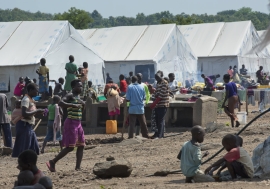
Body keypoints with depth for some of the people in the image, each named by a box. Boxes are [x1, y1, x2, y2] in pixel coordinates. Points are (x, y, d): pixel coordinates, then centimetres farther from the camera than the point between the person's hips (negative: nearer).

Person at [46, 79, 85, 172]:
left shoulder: (78, 97, 17)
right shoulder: (70, 96, -10)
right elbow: (61, 103, -27)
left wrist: (83, 104, 9)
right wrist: (73, 105, -32)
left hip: (78, 123, 9)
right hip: (71, 123, -9)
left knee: (81, 146, 4)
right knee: (70, 147, -10)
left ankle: (78, 167, 4)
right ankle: (52, 162, -4)